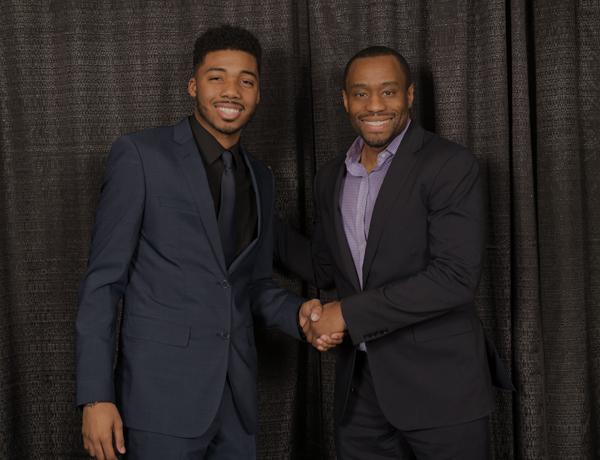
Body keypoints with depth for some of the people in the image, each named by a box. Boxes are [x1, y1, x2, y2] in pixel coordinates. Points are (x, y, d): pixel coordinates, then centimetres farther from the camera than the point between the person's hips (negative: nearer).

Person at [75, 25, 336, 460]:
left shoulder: (260, 178, 13)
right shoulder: (140, 155, -5)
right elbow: (104, 279, -7)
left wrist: (299, 313, -2)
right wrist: (96, 396, -12)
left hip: (236, 395, 6)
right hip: (164, 393, -5)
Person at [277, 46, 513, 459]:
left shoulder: (450, 166, -11)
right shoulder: (331, 178, 9)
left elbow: (455, 277, -20)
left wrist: (349, 313, -17)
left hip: (439, 384, -5)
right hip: (359, 384, 5)